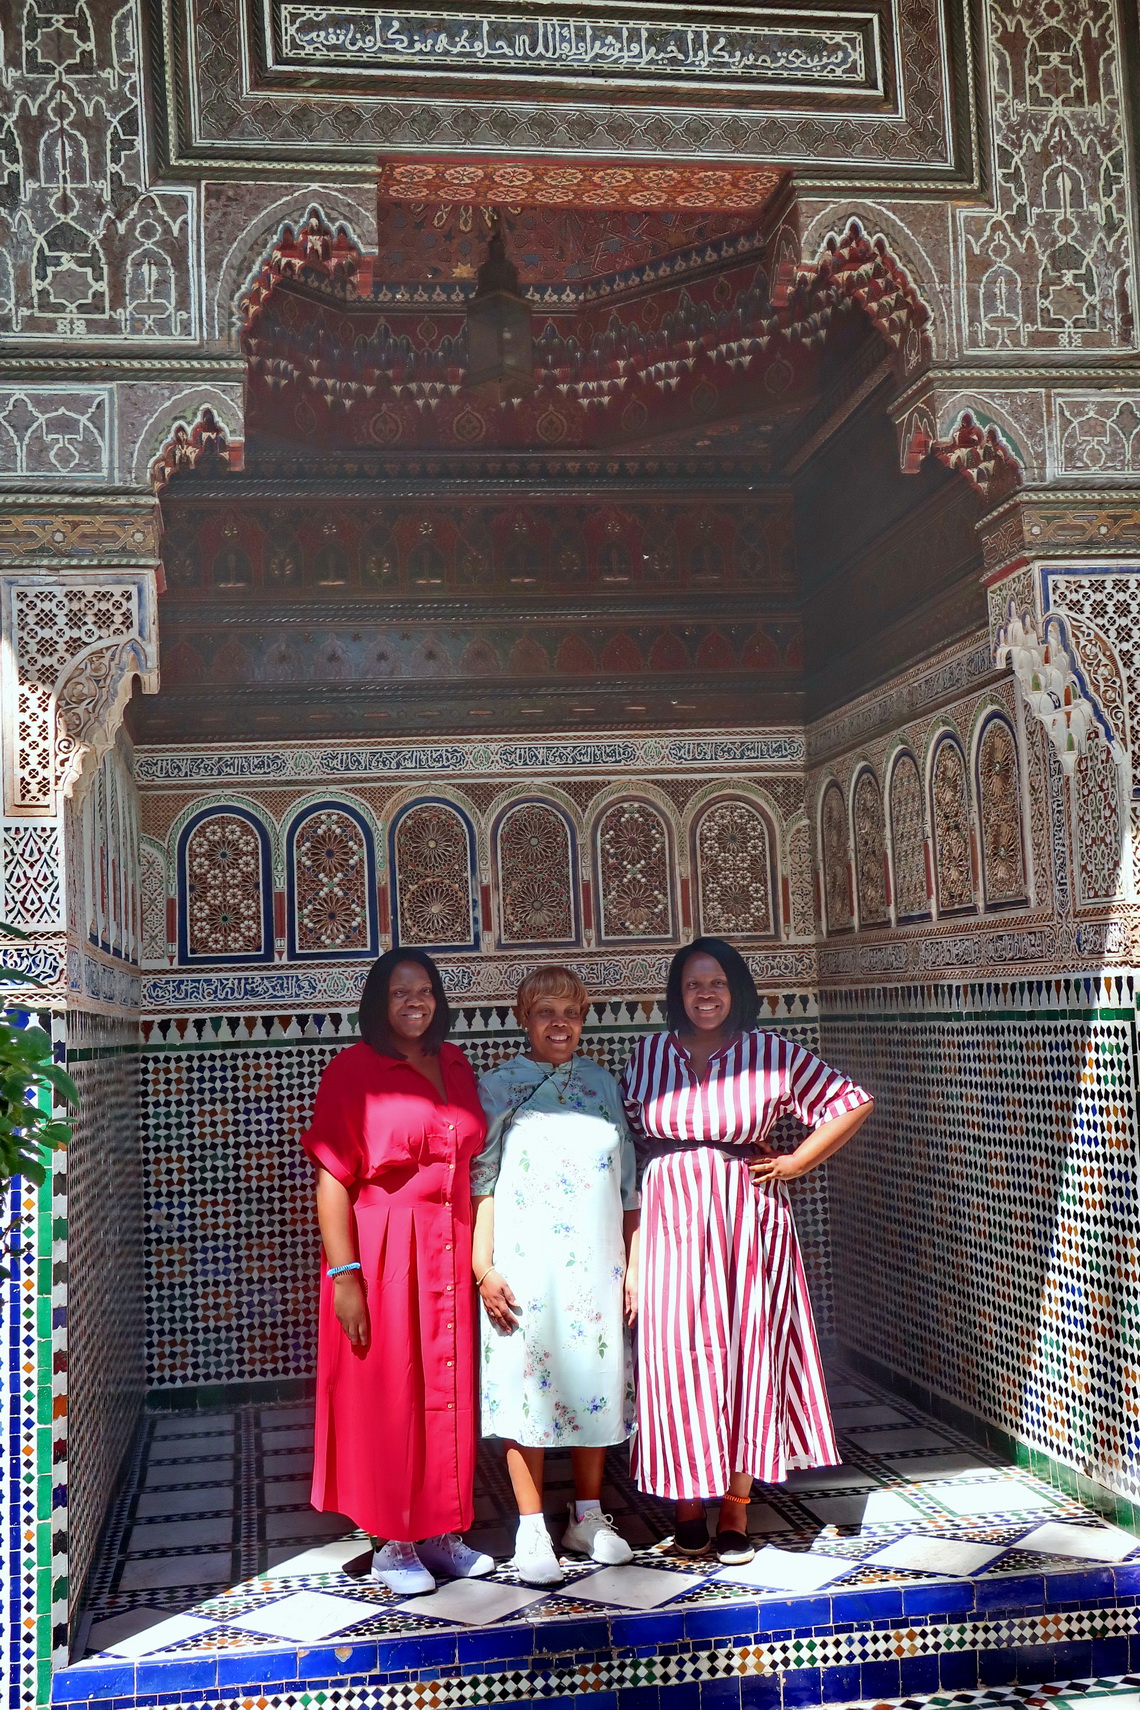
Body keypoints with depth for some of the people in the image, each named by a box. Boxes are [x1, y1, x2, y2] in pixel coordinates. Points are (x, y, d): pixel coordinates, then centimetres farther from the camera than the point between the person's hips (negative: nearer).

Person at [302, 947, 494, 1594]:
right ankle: (394, 1542, 17)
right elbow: (332, 1178, -11)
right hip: (382, 1253, -5)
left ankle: (439, 1530, 24)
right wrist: (344, 1274, -15)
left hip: (451, 1252, 5)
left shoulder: (455, 1066, 10)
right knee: (387, 1393, 3)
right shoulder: (353, 1071, -8)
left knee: (448, 1389, 10)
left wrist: (482, 1253, 9)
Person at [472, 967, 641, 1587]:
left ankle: (587, 1518, 24)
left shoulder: (602, 1083, 10)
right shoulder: (498, 1087, 0)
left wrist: (633, 1262, 9)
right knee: (527, 1384, -2)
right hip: (525, 1266, -3)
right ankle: (532, 1531, 9)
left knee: (594, 1380, 8)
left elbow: (626, 1180, 12)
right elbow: (480, 1181, -4)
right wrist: (483, 1268, -11)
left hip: (595, 1265, 4)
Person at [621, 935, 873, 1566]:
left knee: (744, 1354, 2)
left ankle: (735, 1511, 12)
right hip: (671, 1220, 1)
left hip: (747, 1220, -1)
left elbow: (854, 1102, 5)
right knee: (679, 1354, 0)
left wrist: (796, 1163, 1)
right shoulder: (647, 1057, 6)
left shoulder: (772, 1054, 0)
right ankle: (689, 1501, 15)